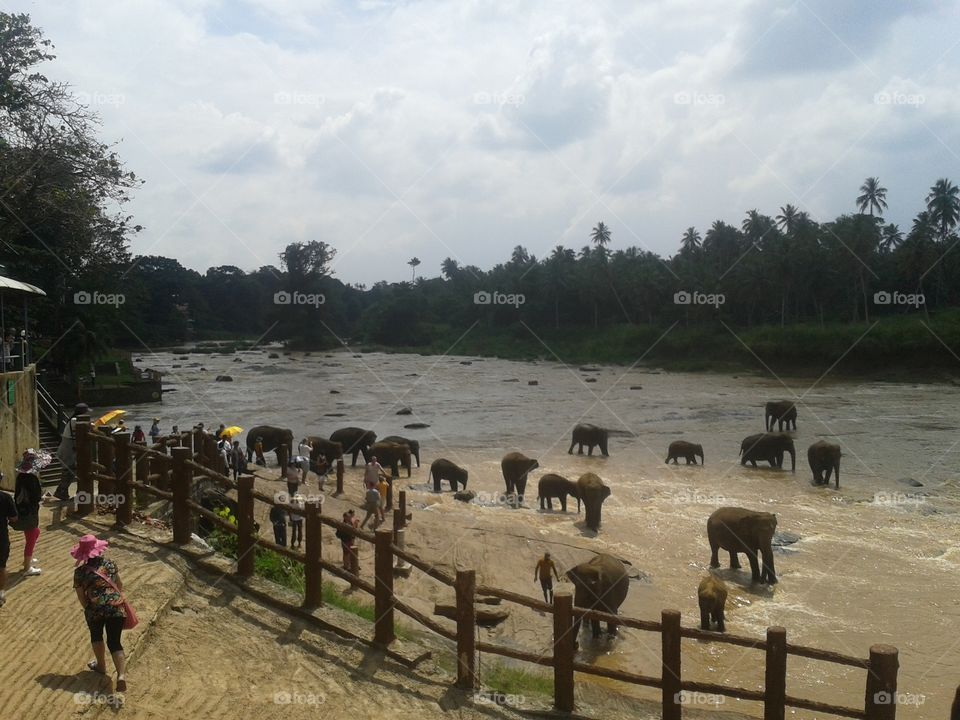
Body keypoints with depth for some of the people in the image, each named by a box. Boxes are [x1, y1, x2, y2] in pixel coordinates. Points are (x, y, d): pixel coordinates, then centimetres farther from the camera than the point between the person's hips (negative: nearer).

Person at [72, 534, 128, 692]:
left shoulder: (80, 572, 0)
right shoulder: (109, 563, 7)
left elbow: (81, 597, 4)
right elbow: (120, 585, 13)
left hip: (95, 609, -1)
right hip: (116, 607, 1)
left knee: (96, 636, 30)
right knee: (114, 642, 9)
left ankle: (101, 665, 43)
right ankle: (121, 675, -10)